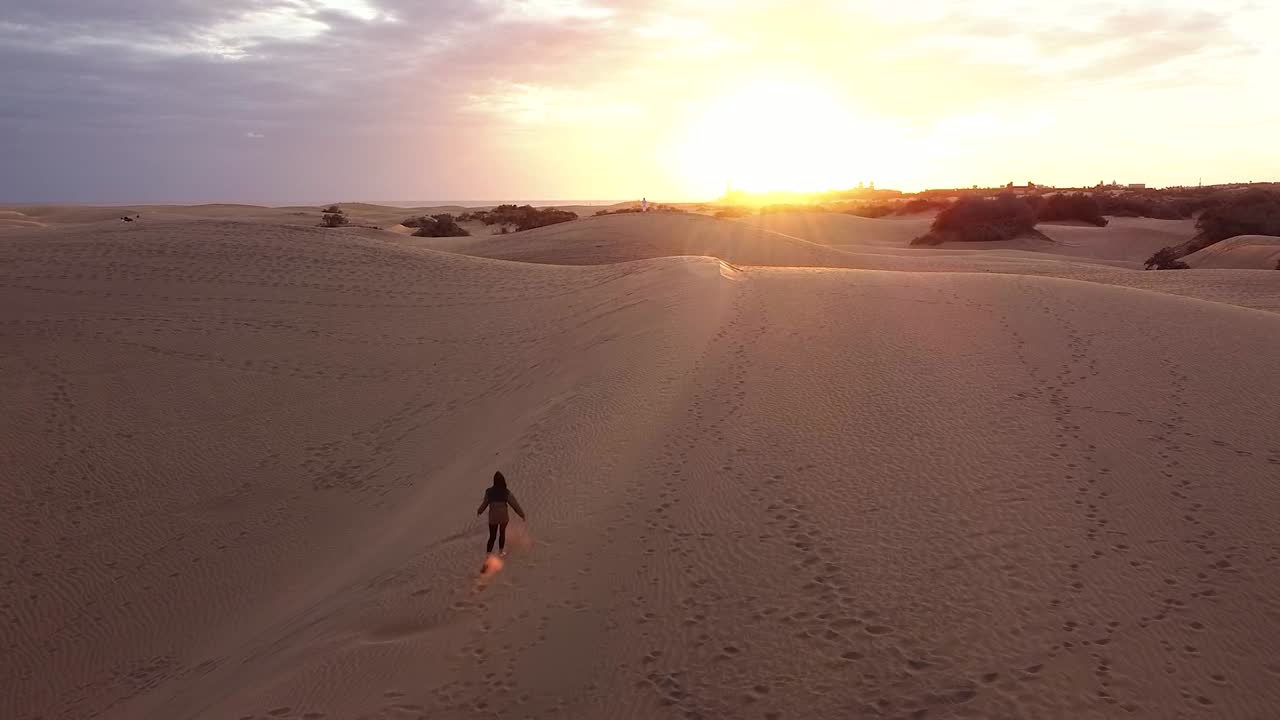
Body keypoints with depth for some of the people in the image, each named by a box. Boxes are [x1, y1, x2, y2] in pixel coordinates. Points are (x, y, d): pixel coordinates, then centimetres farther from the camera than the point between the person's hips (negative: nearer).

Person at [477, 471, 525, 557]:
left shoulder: (489, 491, -14)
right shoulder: (507, 493, -20)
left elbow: (485, 503, 1)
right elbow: (515, 505, -14)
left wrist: (479, 511, 21)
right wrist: (522, 515, -3)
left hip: (493, 517, 1)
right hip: (503, 517, -1)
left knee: (492, 536, 10)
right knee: (502, 533, 24)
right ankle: (501, 551, 40)